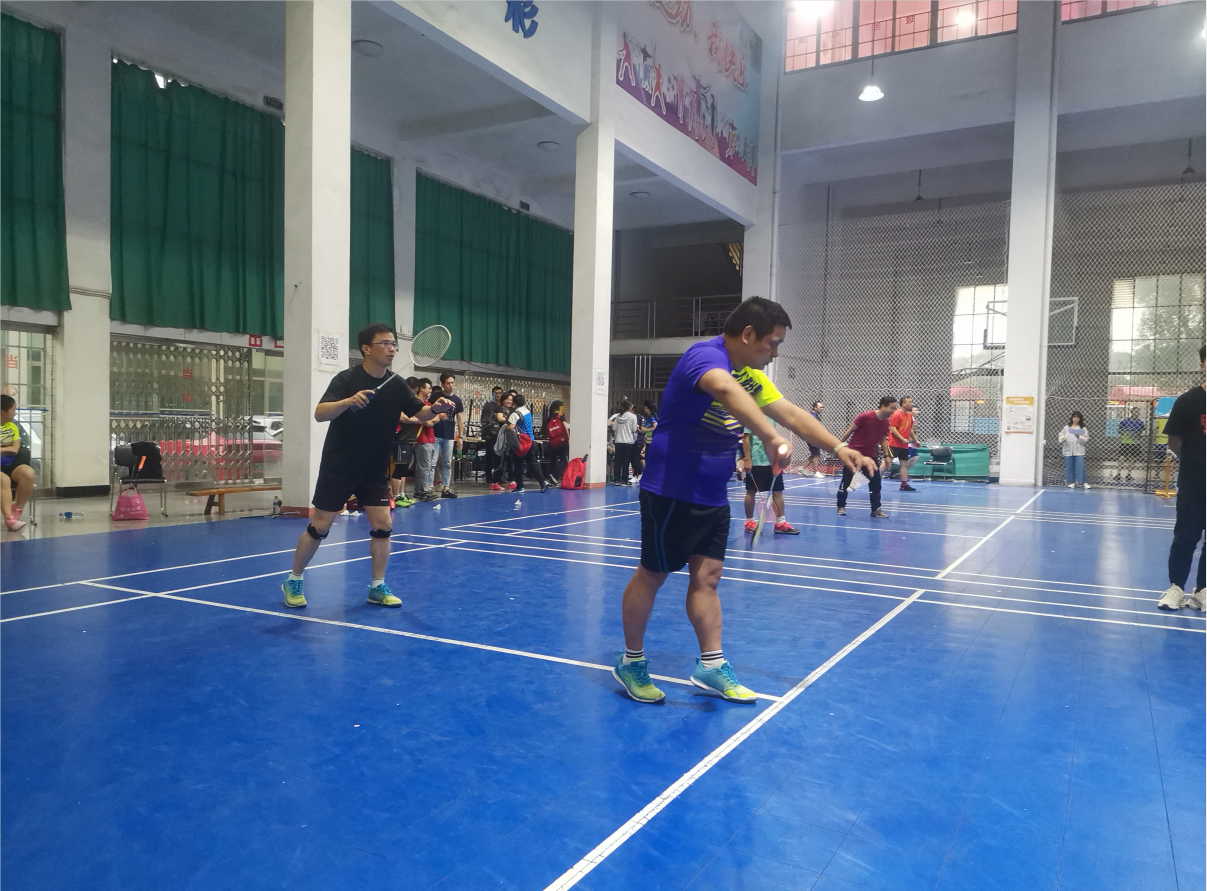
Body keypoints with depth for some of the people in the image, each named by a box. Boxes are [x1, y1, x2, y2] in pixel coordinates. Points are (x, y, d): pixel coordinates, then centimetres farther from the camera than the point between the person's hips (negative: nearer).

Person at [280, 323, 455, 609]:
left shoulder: (396, 384, -1)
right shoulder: (347, 379, -15)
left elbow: (420, 413, 5)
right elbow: (319, 414, -26)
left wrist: (436, 408, -18)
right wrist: (348, 401, -44)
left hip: (374, 471, 4)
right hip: (338, 468, -4)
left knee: (382, 525, -3)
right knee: (319, 527, 3)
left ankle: (377, 587, 11)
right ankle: (293, 582, 22)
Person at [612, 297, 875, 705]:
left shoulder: (751, 376, 9)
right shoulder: (705, 355, -21)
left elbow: (792, 413, 12)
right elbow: (725, 389, -44)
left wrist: (837, 447, 2)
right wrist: (770, 437, -56)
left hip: (712, 498, 8)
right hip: (670, 492, -8)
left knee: (707, 576, 9)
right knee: (651, 575, 5)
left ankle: (711, 665, 17)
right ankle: (631, 662, 20)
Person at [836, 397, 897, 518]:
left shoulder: (885, 422, -2)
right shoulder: (865, 417, -20)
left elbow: (883, 440, 12)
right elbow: (849, 431, -11)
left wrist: (886, 456, 4)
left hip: (870, 455, 6)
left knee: (876, 481, 0)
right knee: (846, 481, 0)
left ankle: (876, 509, 8)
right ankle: (841, 507, 13)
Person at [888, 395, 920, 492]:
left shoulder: (910, 415, 12)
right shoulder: (897, 414, -12)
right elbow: (892, 429, -18)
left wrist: (915, 440, 23)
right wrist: (902, 439, -24)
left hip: (904, 445, 8)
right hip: (894, 444, -8)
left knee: (904, 464, 8)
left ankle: (904, 484, 12)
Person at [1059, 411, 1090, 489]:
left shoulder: (1083, 428, 3)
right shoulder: (1066, 427, 7)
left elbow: (1086, 439, -1)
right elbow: (1061, 435, 7)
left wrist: (1079, 437, -19)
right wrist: (1062, 439, -15)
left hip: (1079, 451, -2)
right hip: (1068, 450, 2)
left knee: (1080, 466, -8)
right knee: (1069, 467, 6)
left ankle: (1083, 483, -2)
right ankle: (1072, 482, 16)